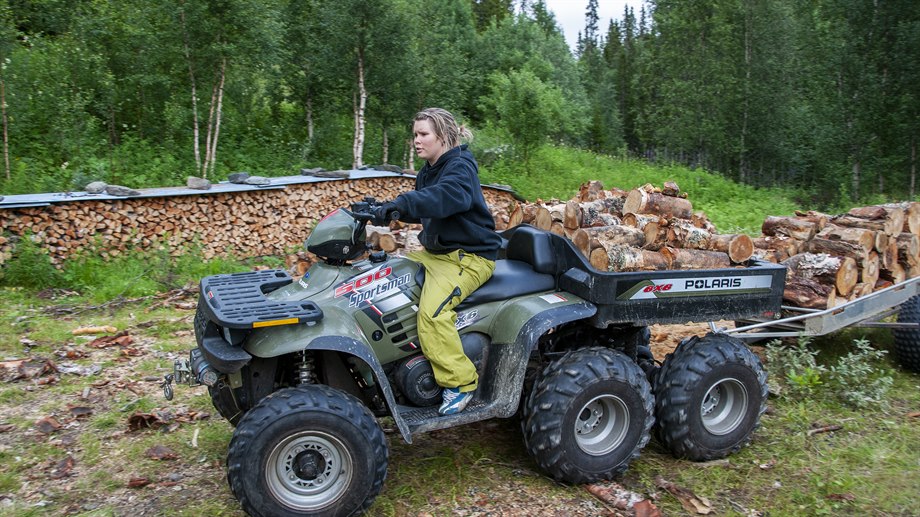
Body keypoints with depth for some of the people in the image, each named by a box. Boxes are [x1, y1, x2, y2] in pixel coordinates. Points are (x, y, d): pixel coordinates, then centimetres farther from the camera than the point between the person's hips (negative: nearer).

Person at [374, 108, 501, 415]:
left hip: (469, 255, -10)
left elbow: (447, 196, -36)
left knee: (432, 311, -30)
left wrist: (401, 203, -45)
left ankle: (460, 382, -15)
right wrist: (384, 208, 5)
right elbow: (420, 211, 20)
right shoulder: (430, 171, 16)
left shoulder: (460, 166, -13)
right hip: (436, 251, 10)